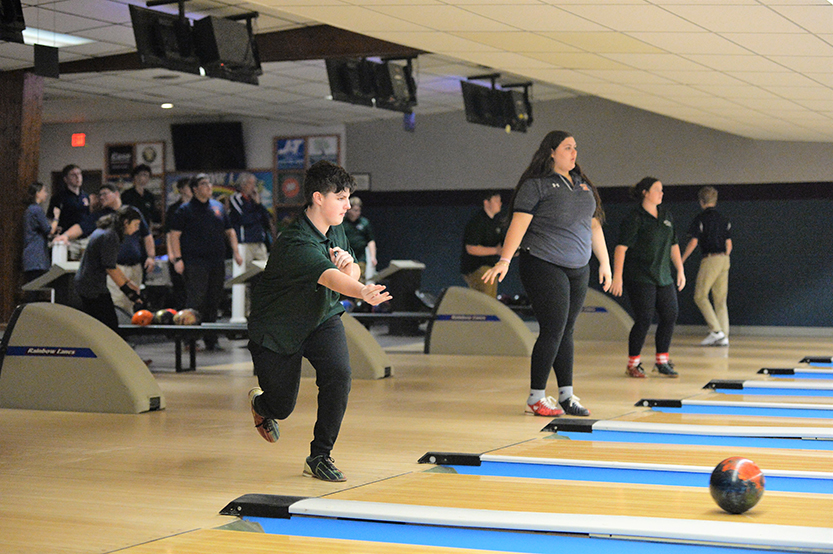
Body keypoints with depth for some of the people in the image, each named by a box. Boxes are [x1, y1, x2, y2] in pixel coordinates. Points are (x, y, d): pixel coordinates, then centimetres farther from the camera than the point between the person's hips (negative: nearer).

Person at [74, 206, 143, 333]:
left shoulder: (103, 231, 14)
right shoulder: (110, 236, -18)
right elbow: (110, 268, -20)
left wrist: (128, 282, 18)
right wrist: (127, 290, -14)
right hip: (94, 287, -10)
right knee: (111, 324, -6)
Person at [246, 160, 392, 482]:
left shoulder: (336, 230, -5)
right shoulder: (296, 244, -32)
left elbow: (350, 275, 9)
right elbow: (329, 276, -49)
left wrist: (350, 264, -16)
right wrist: (364, 293, -68)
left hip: (322, 318, 6)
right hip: (276, 331, -6)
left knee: (339, 373, -22)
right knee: (282, 408, 5)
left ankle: (320, 456, -7)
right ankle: (259, 402, 46)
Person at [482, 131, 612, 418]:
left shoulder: (583, 185, 16)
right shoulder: (537, 184, -6)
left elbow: (594, 225, 21)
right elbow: (519, 223, -13)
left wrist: (604, 262, 20)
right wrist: (505, 260, -21)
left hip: (578, 270, 7)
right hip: (544, 267, -6)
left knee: (567, 332, 8)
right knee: (553, 330, -9)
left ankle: (566, 395, 13)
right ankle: (536, 397, 0)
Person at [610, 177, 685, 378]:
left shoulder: (666, 216, 14)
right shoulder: (634, 218, -9)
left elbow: (673, 245, 22)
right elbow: (621, 248, -13)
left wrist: (680, 270, 18)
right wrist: (617, 277, -19)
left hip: (663, 277, 7)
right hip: (639, 277, -7)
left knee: (670, 316, 3)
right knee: (644, 320, -8)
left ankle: (662, 362, 16)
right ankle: (633, 364, 6)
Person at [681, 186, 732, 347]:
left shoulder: (701, 218, -5)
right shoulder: (723, 219, 13)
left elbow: (693, 242, -8)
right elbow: (729, 244, 13)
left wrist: (681, 261, 1)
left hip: (710, 259, -6)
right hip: (724, 260, 6)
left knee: (700, 296, 0)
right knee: (720, 299, 8)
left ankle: (716, 331, -12)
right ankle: (723, 337, 4)